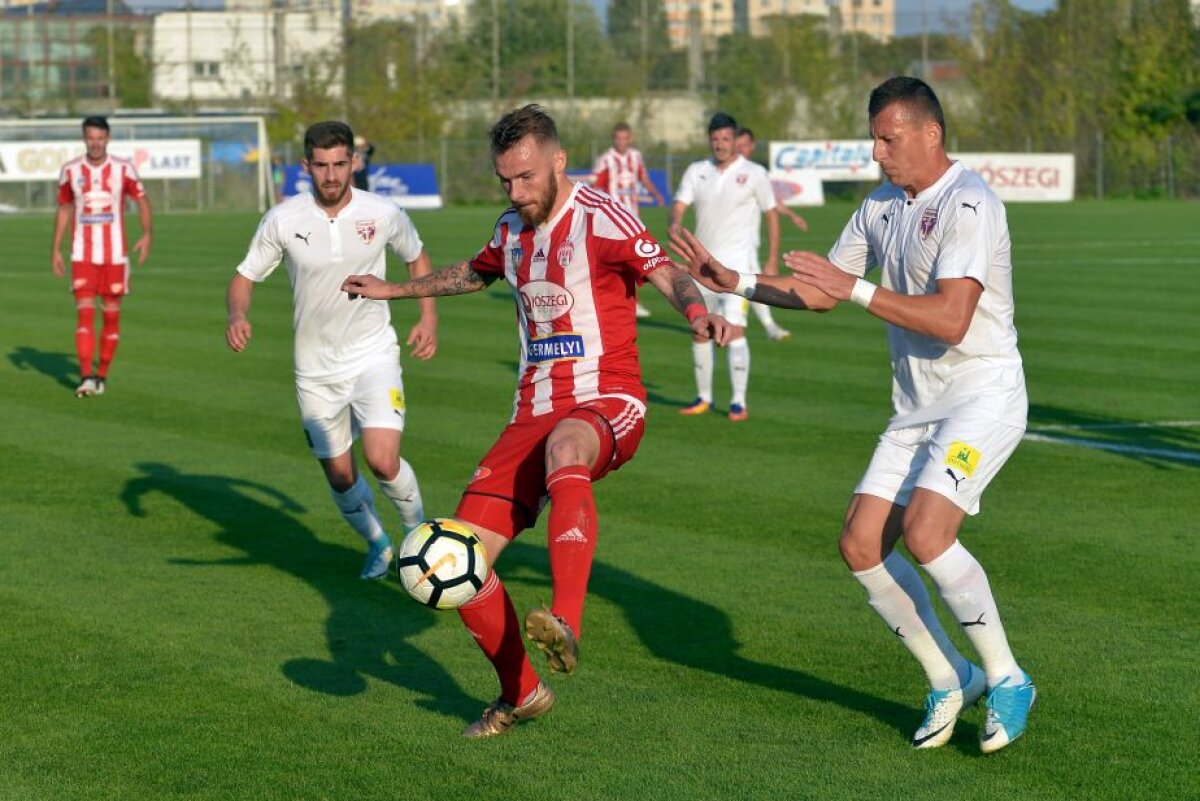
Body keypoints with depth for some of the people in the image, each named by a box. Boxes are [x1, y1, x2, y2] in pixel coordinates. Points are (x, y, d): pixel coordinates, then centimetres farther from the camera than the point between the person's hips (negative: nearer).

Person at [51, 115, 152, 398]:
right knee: (84, 312, -11)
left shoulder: (123, 169, -2)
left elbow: (142, 200, 7)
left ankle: (102, 375, 17)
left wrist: (146, 234, -8)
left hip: (115, 254, 0)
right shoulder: (70, 171, 2)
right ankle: (86, 377, -17)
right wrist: (55, 249, 9)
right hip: (82, 255, 0)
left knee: (112, 315, 4)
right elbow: (63, 208, 12)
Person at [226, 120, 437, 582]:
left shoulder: (383, 214, -9)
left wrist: (429, 318, 2)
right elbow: (245, 278, 0)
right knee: (340, 477, 8)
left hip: (373, 354, -1)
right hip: (316, 366, 2)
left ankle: (418, 531, 10)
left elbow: (417, 258, 11)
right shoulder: (283, 220, -10)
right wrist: (237, 316, -21)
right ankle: (377, 545, 37)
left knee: (383, 461, -19)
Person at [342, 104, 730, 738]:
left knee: (563, 448, -45)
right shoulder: (512, 230, 14)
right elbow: (474, 274, 37)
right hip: (535, 411, 7)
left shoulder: (600, 217, -8)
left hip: (607, 403, -7)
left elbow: (663, 271, -24)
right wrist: (395, 290, 45)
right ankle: (521, 694, 16)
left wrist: (698, 311, -45)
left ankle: (565, 625, -57)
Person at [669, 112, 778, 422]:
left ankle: (738, 402, -10)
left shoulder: (753, 174, -2)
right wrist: (675, 222, -27)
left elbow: (771, 215, 2)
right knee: (700, 331, 8)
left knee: (734, 328, -15)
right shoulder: (696, 172, 7)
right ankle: (704, 398, 22)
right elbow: (679, 204, -3)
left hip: (738, 263, -5)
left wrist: (772, 262, -3)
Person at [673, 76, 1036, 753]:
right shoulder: (882, 207, 11)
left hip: (983, 396, -9)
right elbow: (818, 292, 20)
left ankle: (1006, 680, -6)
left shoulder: (968, 204, -17)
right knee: (862, 544, -1)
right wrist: (730, 280, 8)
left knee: (925, 532, -25)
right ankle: (950, 680, 14)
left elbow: (951, 319, -27)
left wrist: (855, 289, -26)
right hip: (916, 409, 9)